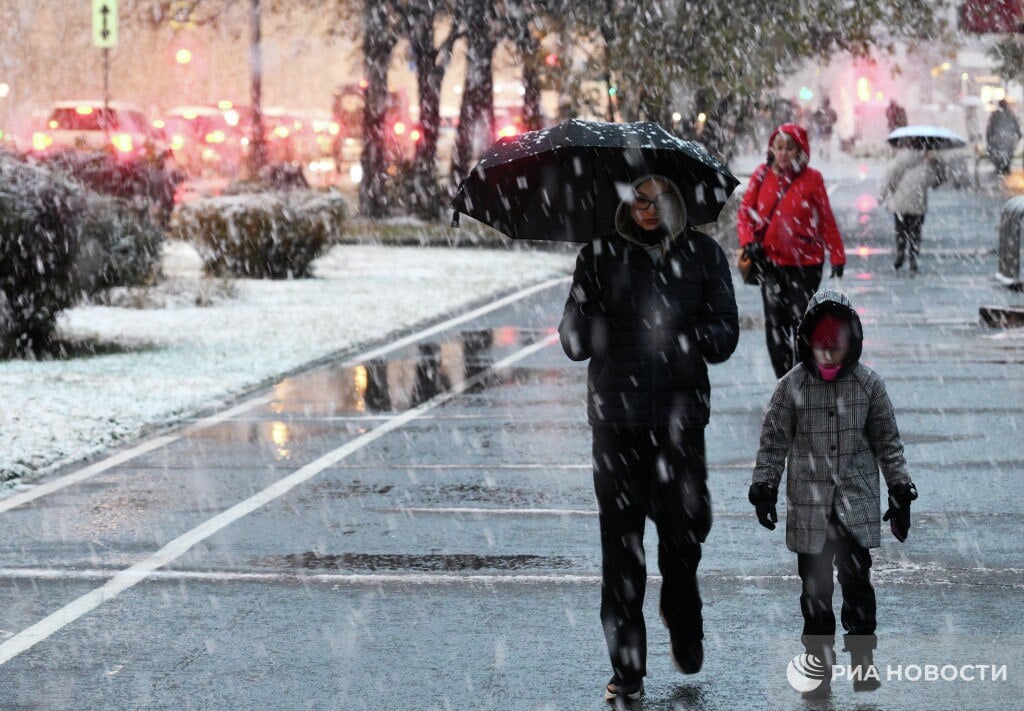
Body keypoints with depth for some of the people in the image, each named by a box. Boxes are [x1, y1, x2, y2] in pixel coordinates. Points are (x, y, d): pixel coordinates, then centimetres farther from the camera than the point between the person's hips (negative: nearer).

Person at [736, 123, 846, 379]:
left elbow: (826, 220, -1)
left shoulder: (811, 178, -6)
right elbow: (745, 210, 7)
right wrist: (748, 241, -8)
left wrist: (837, 256, -1)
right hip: (770, 261, 3)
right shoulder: (762, 175, 1)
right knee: (775, 324, 4)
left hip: (805, 263, -3)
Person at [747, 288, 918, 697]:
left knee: (858, 586, 3)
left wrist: (900, 492, 3)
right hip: (809, 506, 0)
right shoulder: (791, 386, -5)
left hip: (858, 504, 0)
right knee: (815, 589, 6)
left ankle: (863, 662, 16)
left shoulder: (869, 383, -3)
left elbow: (887, 442, 4)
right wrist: (763, 489, 1)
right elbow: (773, 441, 3)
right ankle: (819, 665, 16)